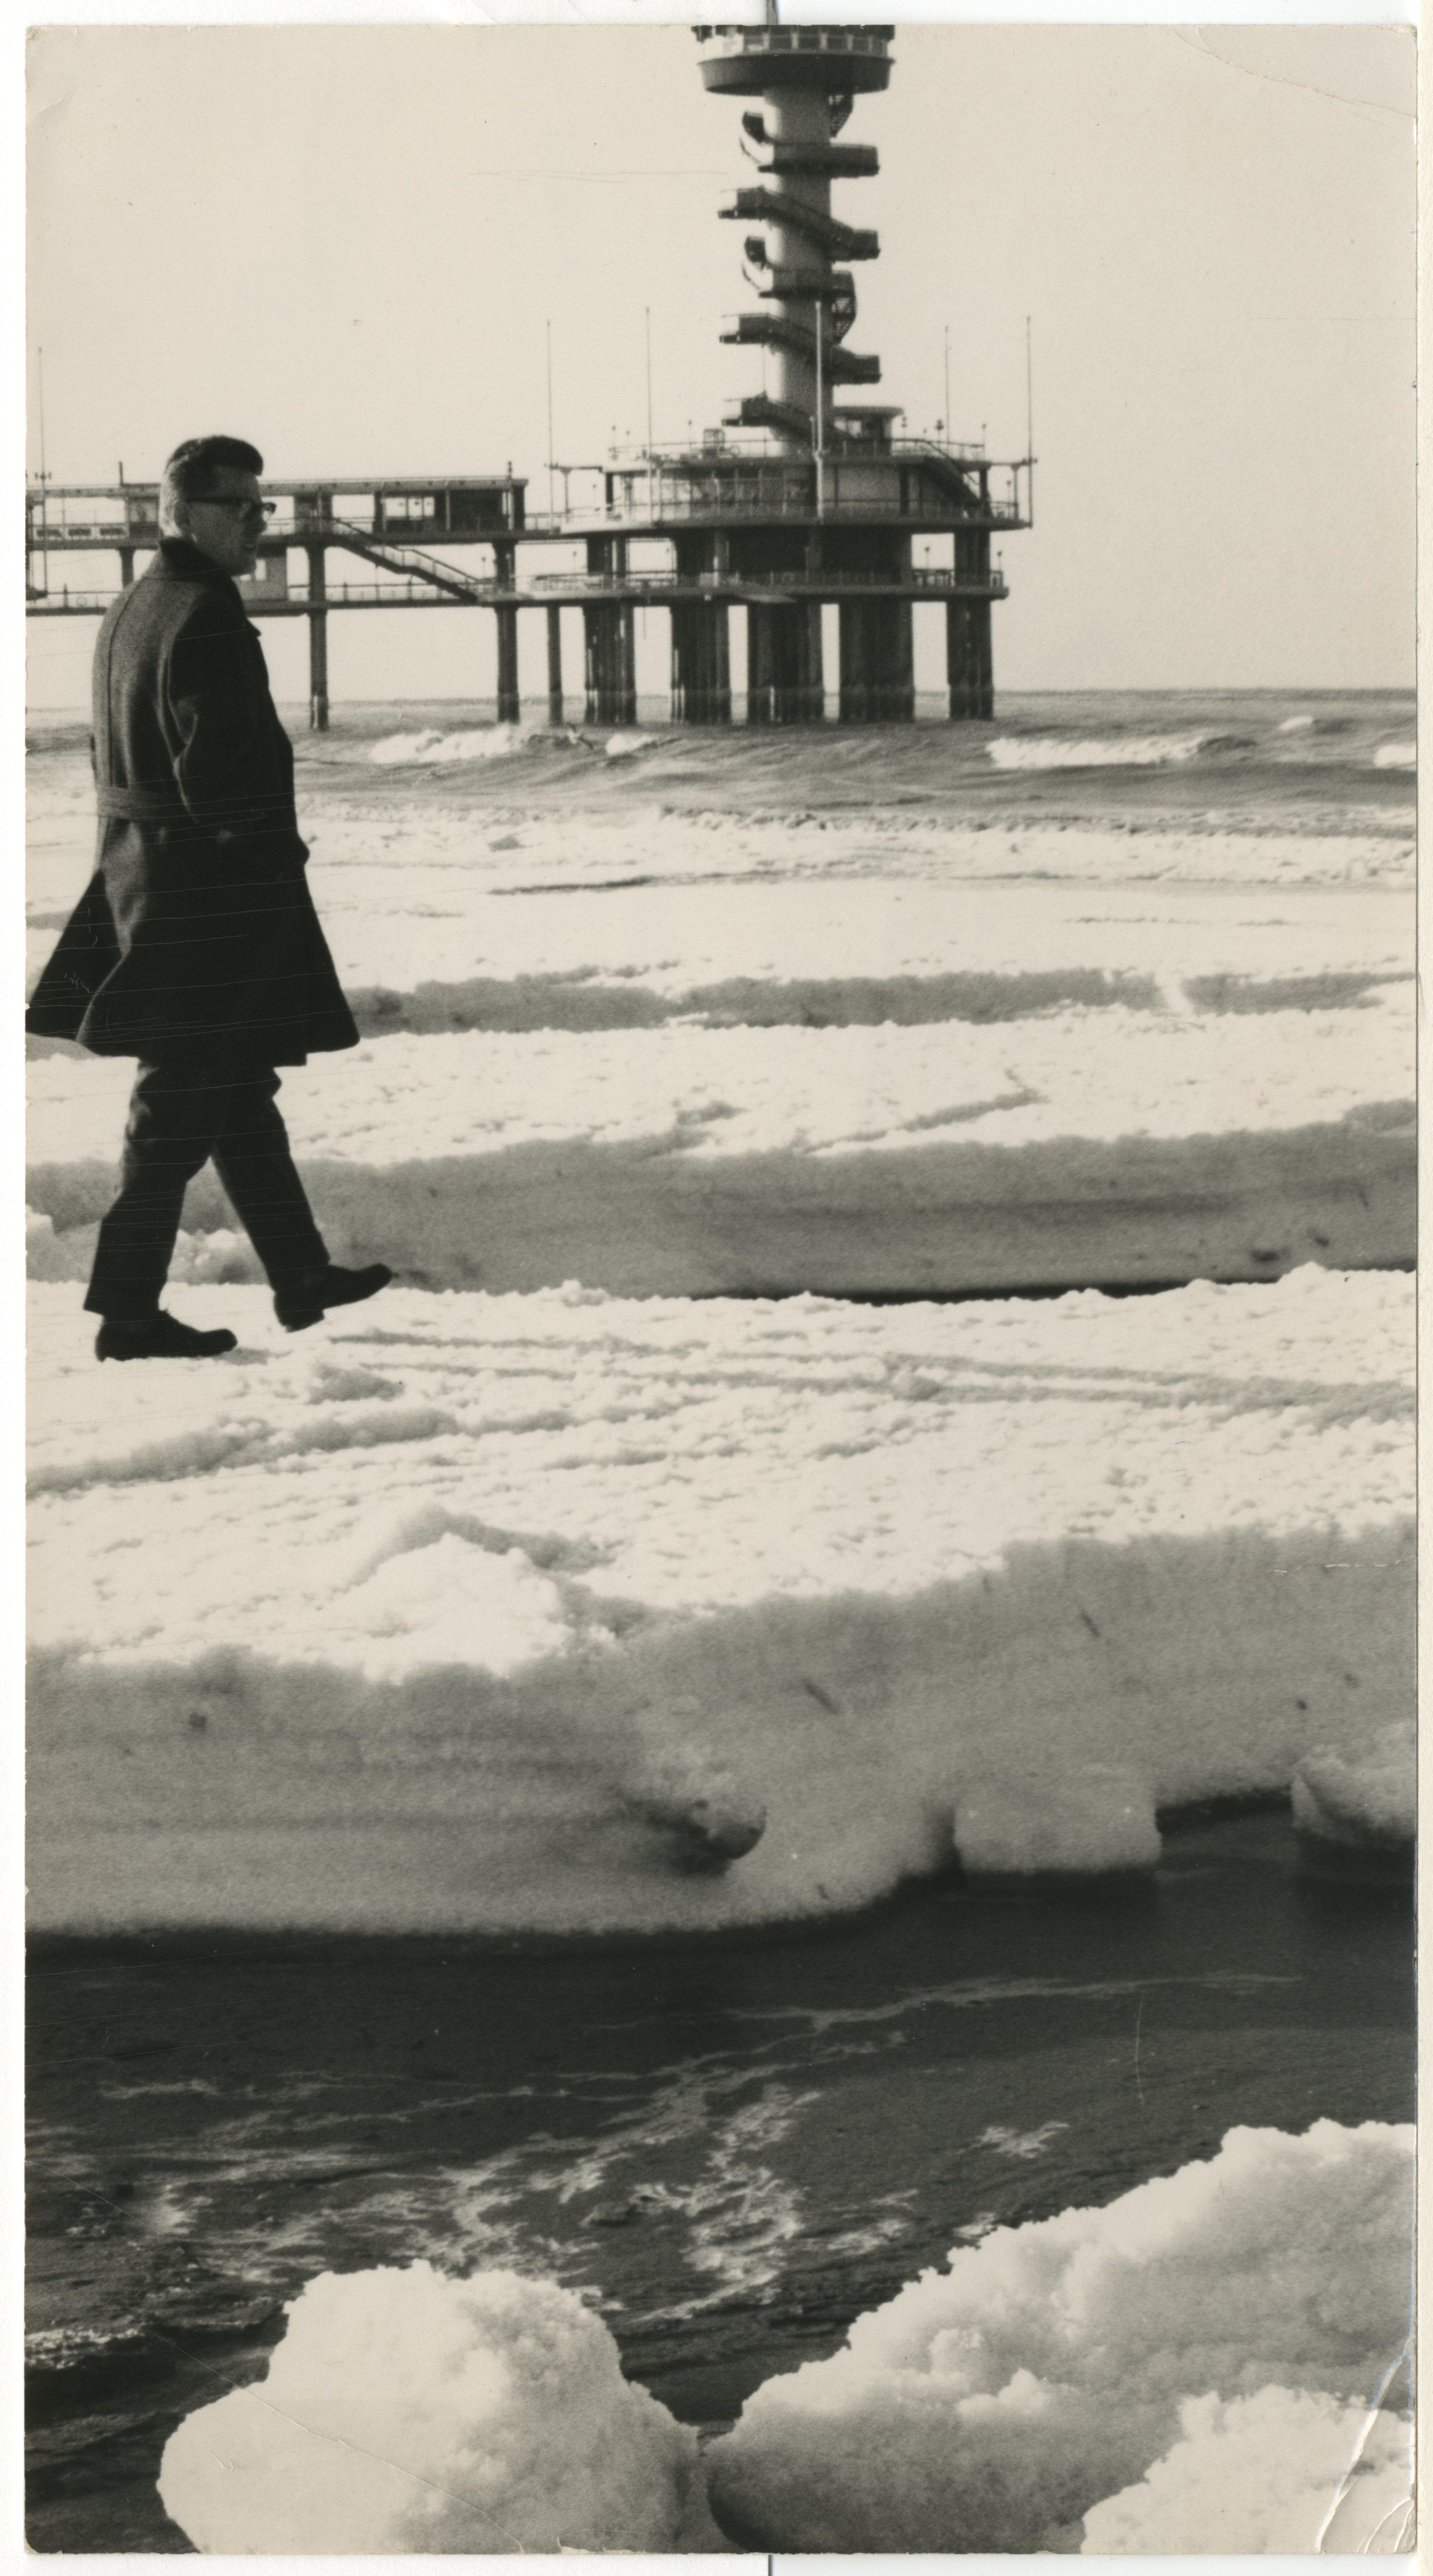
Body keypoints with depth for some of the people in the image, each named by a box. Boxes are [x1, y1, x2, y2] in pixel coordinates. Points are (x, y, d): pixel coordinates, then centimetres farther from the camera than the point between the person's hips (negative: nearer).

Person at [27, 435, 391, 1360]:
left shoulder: (129, 610, 13)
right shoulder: (205, 616, -18)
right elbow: (220, 768, -24)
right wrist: (269, 856, -9)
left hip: (144, 879, 10)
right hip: (211, 893, -10)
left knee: (238, 1086, 17)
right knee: (182, 1107, -5)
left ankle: (302, 1276, 26)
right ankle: (128, 1311, -1)